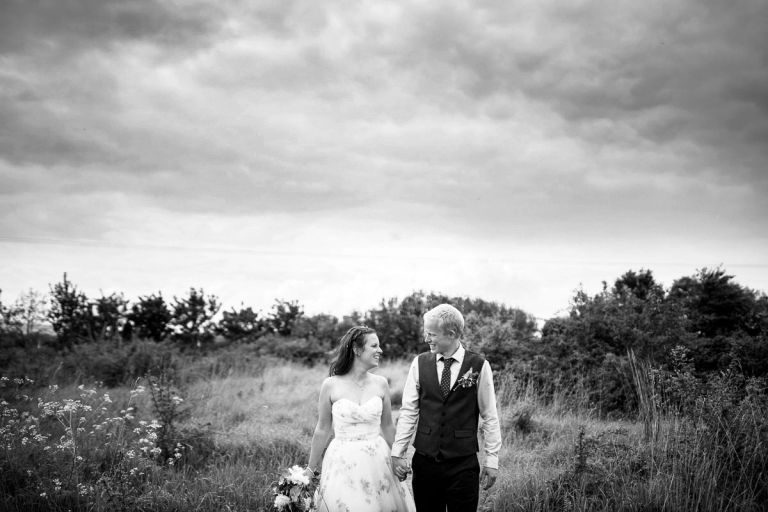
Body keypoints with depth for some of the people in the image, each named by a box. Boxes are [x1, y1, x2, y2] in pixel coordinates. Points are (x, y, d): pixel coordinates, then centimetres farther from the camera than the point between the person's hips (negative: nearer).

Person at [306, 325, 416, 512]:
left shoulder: (380, 383, 2)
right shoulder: (331, 385, -6)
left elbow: (388, 426, 12)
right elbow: (322, 430, 2)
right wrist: (310, 470, 7)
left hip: (376, 460, 2)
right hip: (342, 462, -2)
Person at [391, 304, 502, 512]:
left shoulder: (479, 366, -4)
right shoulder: (420, 363, 2)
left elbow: (490, 416, 1)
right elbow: (408, 411, 4)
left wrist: (492, 460, 0)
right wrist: (397, 453, -1)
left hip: (463, 464, -2)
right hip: (424, 462, 2)